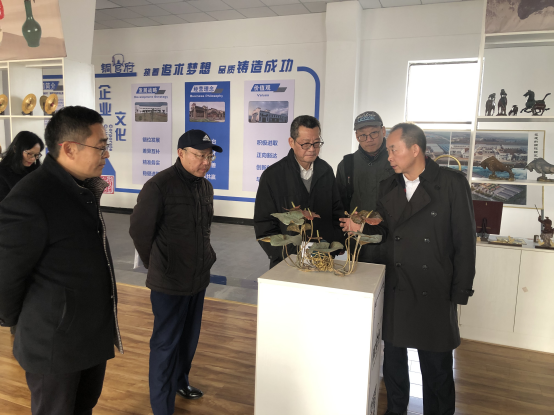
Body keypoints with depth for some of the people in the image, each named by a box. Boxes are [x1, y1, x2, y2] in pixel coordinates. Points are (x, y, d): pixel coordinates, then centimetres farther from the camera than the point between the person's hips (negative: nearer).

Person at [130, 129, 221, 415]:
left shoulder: (205, 187, 5)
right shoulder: (159, 186, -18)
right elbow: (139, 230, -12)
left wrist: (206, 256, 10)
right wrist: (157, 265, -3)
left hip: (199, 278, 7)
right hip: (169, 283, -7)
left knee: (189, 337, 23)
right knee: (166, 344, 6)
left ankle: (179, 380, 47)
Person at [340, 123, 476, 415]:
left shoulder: (452, 183, -8)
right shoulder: (387, 187, 5)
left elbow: (464, 242, -7)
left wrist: (459, 294, -8)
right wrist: (363, 226, -8)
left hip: (435, 294, -4)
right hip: (394, 291, 4)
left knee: (437, 368, 10)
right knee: (393, 361, 17)